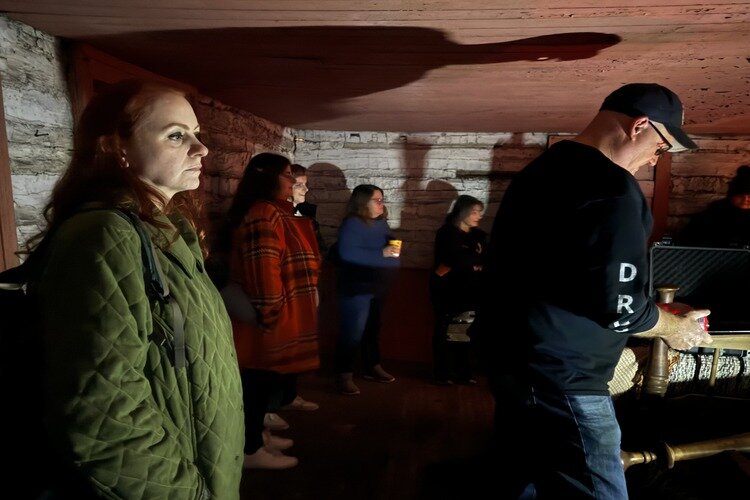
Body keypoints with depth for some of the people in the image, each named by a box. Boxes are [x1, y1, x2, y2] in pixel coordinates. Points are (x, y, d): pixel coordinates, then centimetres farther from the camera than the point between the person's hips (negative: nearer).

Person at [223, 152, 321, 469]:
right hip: (266, 322, -10)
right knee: (258, 381, 3)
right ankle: (251, 450, 18)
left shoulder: (275, 212, 15)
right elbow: (263, 273, -26)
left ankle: (258, 434, 36)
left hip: (275, 321, 10)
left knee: (265, 380, 20)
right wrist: (271, 316, -19)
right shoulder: (264, 215, -20)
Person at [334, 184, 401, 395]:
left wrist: (393, 251, -3)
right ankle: (344, 375, 4)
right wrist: (381, 254, -27)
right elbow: (347, 253, -28)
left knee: (372, 329, 19)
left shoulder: (381, 223, 10)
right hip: (356, 288, -8)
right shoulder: (352, 224, -15)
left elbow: (388, 247, 22)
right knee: (352, 332, -5)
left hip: (378, 287, 8)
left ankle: (372, 367, 33)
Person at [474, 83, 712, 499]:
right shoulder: (611, 189, -17)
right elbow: (617, 306, -19)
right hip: (556, 373, -10)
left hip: (509, 353, 10)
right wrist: (675, 328, 2)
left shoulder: (541, 169, 13)